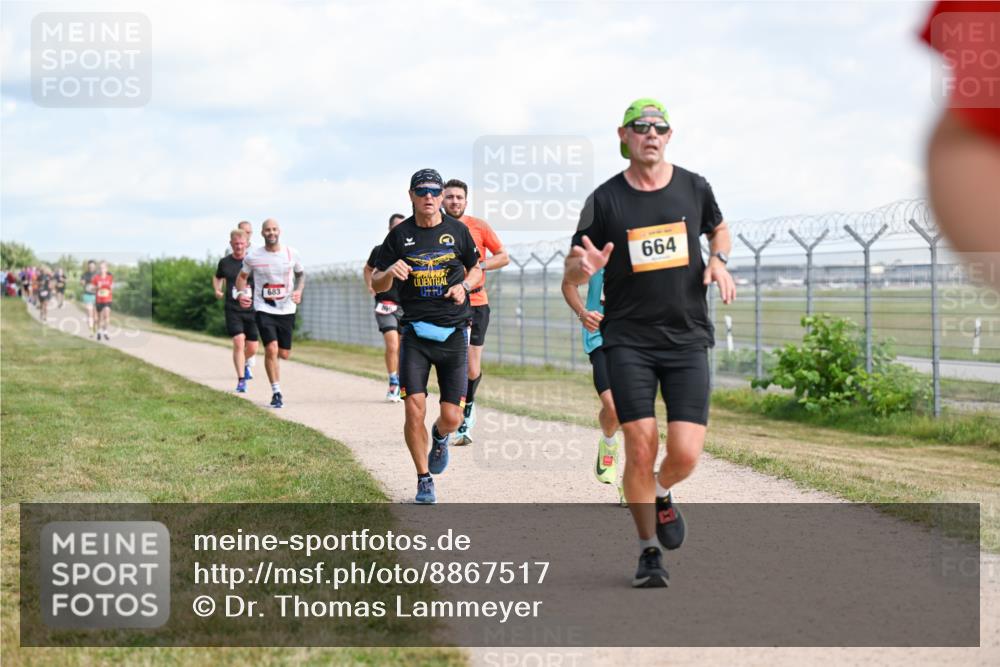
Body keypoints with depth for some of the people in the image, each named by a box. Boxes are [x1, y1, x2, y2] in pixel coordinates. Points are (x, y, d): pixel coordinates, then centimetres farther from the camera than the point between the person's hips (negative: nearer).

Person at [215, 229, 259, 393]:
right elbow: (217, 277, 23)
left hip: (252, 310, 0)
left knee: (252, 348, 5)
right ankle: (241, 380, -9)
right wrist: (217, 290, 5)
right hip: (233, 310, 0)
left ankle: (245, 363, 41)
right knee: (238, 342, -16)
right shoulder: (224, 262, 4)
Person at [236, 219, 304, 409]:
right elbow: (242, 276, 11)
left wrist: (299, 291, -3)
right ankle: (276, 393, -3)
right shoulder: (253, 256, -3)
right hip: (264, 310, -2)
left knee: (284, 354, 5)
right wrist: (241, 293, -8)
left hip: (286, 309, 2)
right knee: (271, 349, -16)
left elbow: (301, 274, 16)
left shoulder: (291, 254, 0)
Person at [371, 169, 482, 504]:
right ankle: (424, 480, 7)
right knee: (414, 411, -11)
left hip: (453, 332, 1)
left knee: (452, 417, -2)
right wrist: (390, 272, -15)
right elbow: (376, 284, 8)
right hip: (415, 331, -1)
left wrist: (464, 286, -4)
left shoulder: (458, 231, 5)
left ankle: (440, 438, 36)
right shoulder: (400, 234, 3)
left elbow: (476, 269, 18)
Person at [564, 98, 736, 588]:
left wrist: (718, 260, 3)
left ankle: (662, 495, 27)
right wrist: (585, 267, -20)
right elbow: (571, 273, 4)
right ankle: (649, 551, 9)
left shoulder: (694, 188, 5)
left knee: (685, 454, -9)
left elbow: (719, 230, 25)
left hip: (687, 339, 1)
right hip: (628, 340, -1)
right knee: (641, 447, -10)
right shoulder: (605, 199, -2)